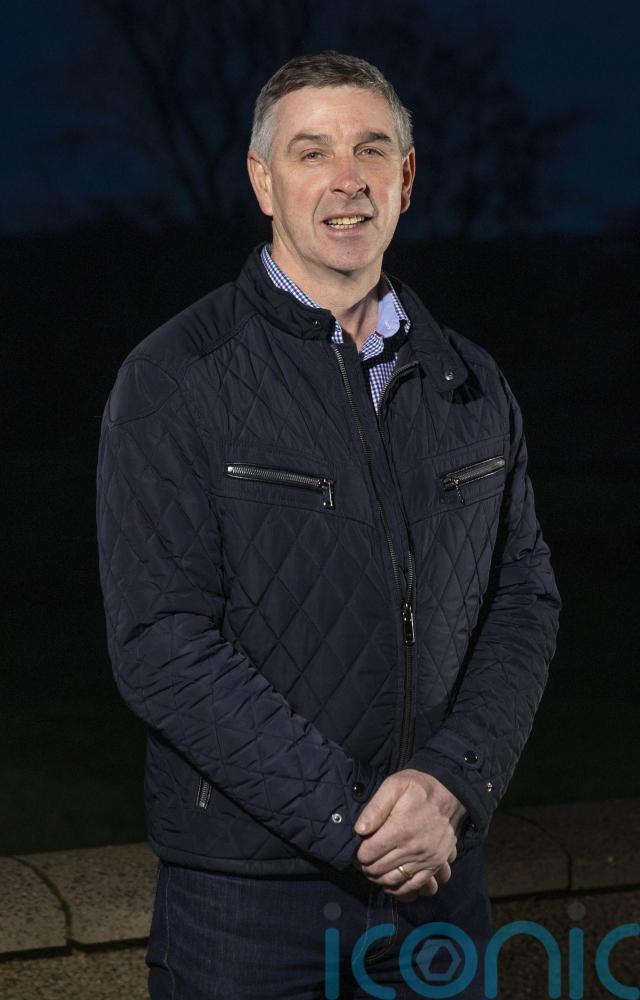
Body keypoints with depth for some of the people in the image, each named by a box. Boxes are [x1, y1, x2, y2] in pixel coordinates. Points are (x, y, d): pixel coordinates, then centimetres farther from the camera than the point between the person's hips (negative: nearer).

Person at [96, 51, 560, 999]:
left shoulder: (470, 386, 8)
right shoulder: (177, 379, -7)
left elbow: (525, 597, 6)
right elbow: (160, 645, -14)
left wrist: (452, 781, -12)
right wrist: (350, 822, -17)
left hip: (439, 874, 4)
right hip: (245, 886, -4)